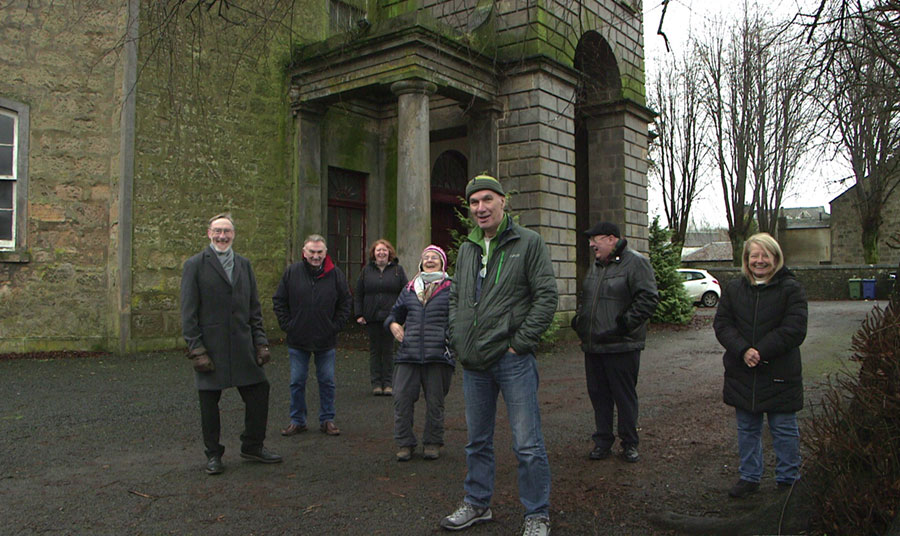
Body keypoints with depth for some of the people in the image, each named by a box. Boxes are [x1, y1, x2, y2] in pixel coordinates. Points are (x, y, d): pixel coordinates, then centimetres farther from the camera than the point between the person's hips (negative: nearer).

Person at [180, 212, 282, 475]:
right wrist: (196, 349, -12)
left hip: (242, 345, 4)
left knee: (259, 392, 5)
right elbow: (188, 312, -6)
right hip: (210, 346, -4)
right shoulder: (195, 265, -3)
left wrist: (260, 342, 5)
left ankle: (253, 446, 23)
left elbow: (254, 308, 13)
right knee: (209, 402, 6)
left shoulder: (244, 264, 11)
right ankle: (213, 454, 24)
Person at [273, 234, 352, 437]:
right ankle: (297, 420, 22)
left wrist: (335, 326, -1)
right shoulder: (292, 272, -2)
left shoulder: (336, 274, -2)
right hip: (298, 340, 0)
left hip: (326, 341, 0)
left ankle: (327, 420, 21)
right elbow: (278, 301, 4)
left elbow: (345, 304, 7)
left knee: (327, 382, 8)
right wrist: (287, 326, -2)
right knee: (297, 382, 9)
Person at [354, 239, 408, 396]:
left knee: (388, 350, 4)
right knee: (374, 350, 5)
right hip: (371, 318, 1)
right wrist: (359, 314, 1)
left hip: (390, 317, -1)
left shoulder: (398, 270, 6)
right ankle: (376, 383, 12)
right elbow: (358, 294, 9)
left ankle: (388, 383, 11)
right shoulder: (367, 270, 9)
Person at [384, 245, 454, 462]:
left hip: (438, 356, -3)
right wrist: (392, 324, 6)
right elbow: (395, 312, 27)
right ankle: (404, 443, 14)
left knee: (434, 401, 7)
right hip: (408, 354, 3)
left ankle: (433, 443, 23)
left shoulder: (451, 289, 4)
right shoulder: (410, 289, 16)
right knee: (402, 398, -1)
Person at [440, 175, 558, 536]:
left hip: (512, 358, -6)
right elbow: (455, 298, 21)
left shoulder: (528, 242, -4)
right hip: (473, 361, 6)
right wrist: (457, 340, 8)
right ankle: (477, 504, 33)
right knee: (477, 440, 17)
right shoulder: (467, 249, 13)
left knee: (527, 444, 0)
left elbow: (547, 297, -9)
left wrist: (519, 342, -12)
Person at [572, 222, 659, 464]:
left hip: (621, 347, -7)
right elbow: (585, 297, 29)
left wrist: (626, 323, -19)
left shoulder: (635, 262, -8)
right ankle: (603, 441, 25)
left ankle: (629, 444, 20)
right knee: (598, 394, 12)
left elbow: (648, 298, -16)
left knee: (625, 396, 4)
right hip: (592, 346, 7)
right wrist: (579, 318, 14)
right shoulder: (596, 265, 17)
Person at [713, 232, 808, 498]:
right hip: (742, 374, 4)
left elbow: (794, 330, -13)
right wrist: (743, 350, -16)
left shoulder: (791, 289, -5)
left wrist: (760, 352, -20)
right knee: (747, 429, 15)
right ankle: (749, 477, 29)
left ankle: (787, 480, 24)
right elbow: (721, 324, 0)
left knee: (784, 430, 8)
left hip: (780, 374, -3)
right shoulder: (733, 289, 6)